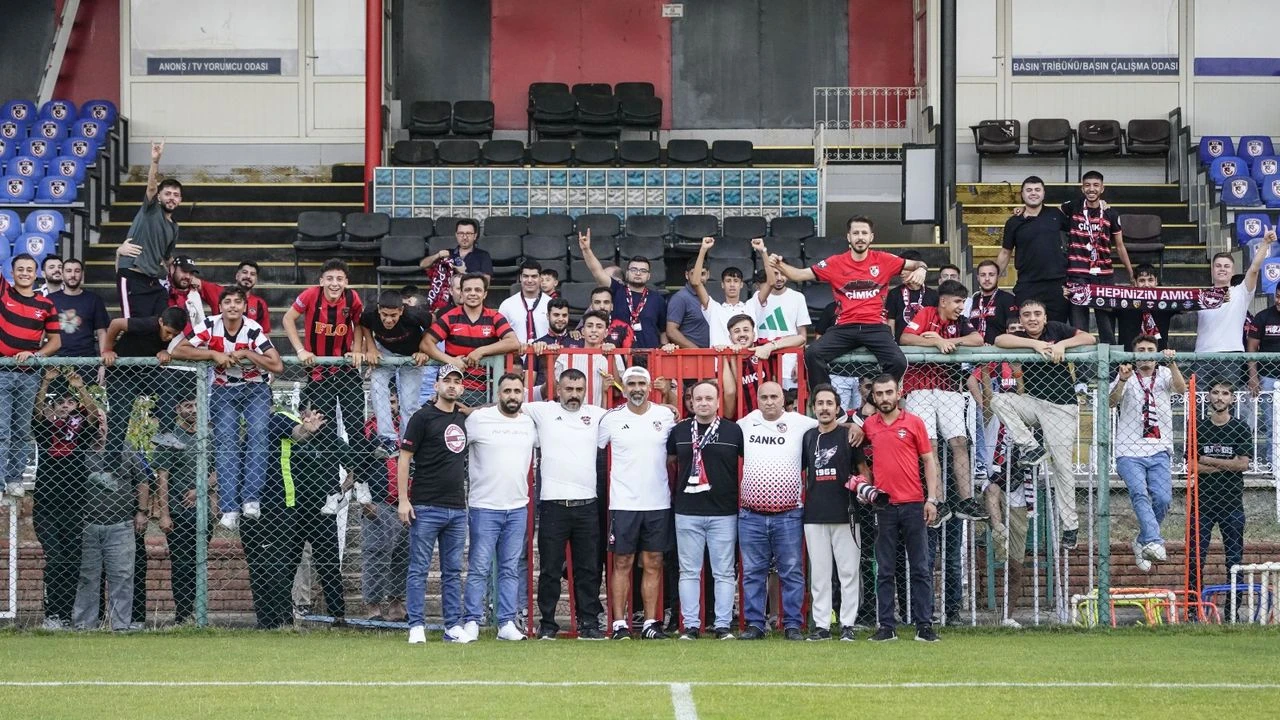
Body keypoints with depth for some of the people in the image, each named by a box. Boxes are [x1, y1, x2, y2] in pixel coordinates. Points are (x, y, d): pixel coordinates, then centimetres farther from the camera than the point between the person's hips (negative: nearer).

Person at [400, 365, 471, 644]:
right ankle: (416, 627, -2)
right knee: (419, 569, -3)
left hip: (457, 509, 6)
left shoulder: (463, 419, 13)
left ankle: (454, 627, 11)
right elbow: (404, 458, -5)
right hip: (426, 508, -6)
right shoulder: (423, 417, -3)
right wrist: (403, 500, -12)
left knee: (453, 571, 8)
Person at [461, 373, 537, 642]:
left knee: (511, 569, 7)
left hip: (518, 509, 4)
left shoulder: (530, 423, 8)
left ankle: (507, 624, 10)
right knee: (479, 569, -4)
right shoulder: (479, 418, -6)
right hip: (484, 508, -4)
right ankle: (471, 622, 1)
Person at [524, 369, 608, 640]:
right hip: (553, 503, -2)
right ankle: (547, 623, 9)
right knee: (550, 568, 3)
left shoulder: (596, 415, 9)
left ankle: (589, 623, 10)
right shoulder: (543, 412, 4)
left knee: (588, 569, 5)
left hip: (587, 505, 2)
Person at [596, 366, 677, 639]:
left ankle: (650, 622, 8)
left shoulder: (666, 416, 4)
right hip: (623, 503, -2)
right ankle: (620, 623, 3)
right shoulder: (612, 419, 0)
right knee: (622, 563, 1)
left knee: (653, 564, 4)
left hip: (658, 503, 2)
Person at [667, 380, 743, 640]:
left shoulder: (733, 431, 0)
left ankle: (723, 625, 6)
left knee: (724, 573, 1)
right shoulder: (680, 430, 6)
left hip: (724, 513, -1)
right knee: (689, 571, 3)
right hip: (687, 512, 1)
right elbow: (666, 459, 19)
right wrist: (671, 491, 12)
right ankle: (691, 625, 7)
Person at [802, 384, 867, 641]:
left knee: (848, 571, -3)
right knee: (819, 573, 5)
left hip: (844, 514, -4)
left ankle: (848, 625, 0)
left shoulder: (847, 435, 1)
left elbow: (863, 470, 2)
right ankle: (821, 625, 8)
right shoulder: (809, 437, 12)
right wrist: (805, 495, 11)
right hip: (814, 514, 4)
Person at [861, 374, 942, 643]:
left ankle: (924, 626, 2)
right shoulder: (868, 426, 8)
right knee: (884, 571, 4)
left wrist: (932, 498, -5)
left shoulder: (914, 423, 2)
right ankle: (886, 627, 6)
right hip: (883, 507, 2)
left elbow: (929, 461, 3)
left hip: (913, 505, -2)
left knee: (920, 569, 0)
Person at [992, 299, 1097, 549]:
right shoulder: (1020, 338, 2)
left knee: (1062, 465, -5)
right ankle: (1030, 447, -12)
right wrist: (1035, 344, -27)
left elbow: (1089, 339, -9)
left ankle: (1070, 524, 3)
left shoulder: (1056, 329, 0)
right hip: (1033, 402, 3)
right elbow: (999, 340, -20)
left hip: (1062, 406, -3)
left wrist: (1062, 344, -24)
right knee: (998, 400, -22)